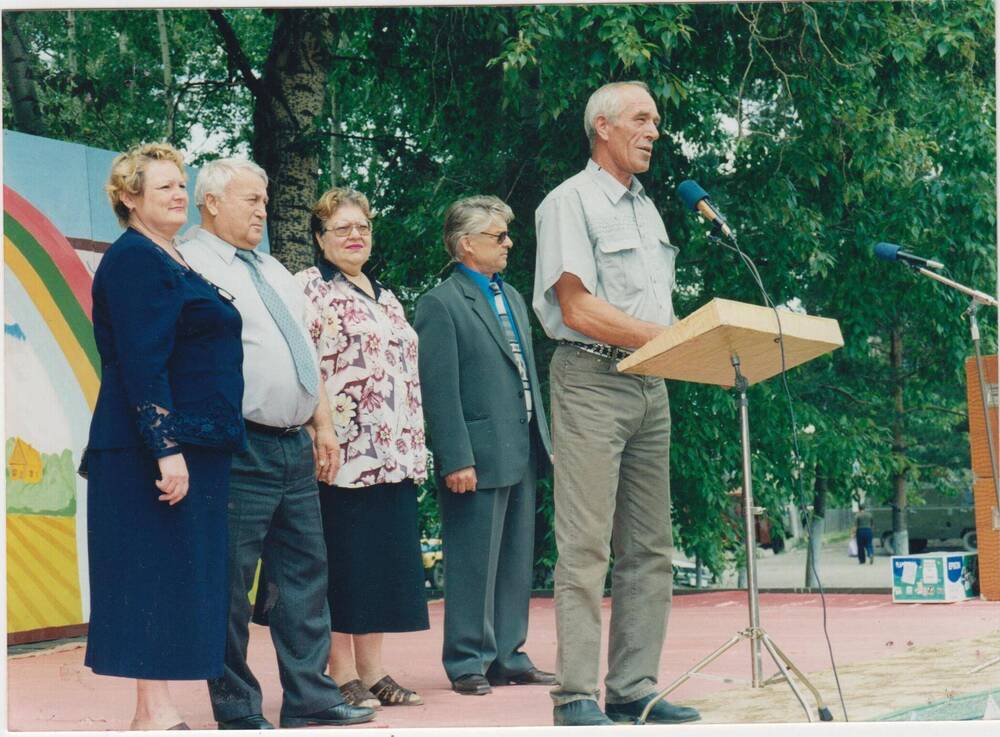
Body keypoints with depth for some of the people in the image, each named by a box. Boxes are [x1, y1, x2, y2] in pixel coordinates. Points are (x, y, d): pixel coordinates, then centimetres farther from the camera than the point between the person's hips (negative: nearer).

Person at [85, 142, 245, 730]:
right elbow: (140, 362, -18)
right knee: (158, 576, -7)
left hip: (193, 446, 10)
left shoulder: (175, 262, 19)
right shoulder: (134, 259, -10)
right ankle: (156, 714, -4)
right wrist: (167, 446, -24)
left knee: (178, 579, 9)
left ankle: (155, 712, 14)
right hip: (157, 448, -10)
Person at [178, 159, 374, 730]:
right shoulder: (190, 267, -7)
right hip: (240, 448, -9)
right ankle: (238, 712, 5)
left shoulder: (274, 272, 21)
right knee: (231, 583, -3)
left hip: (295, 447, 9)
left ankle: (311, 698, 16)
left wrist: (324, 425, 18)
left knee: (306, 573, 10)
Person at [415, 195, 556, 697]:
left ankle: (508, 657, 20)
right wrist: (456, 460, -18)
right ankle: (468, 663, 7)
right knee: (474, 565, -2)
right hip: (478, 458, -8)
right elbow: (440, 390, -14)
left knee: (516, 563, 12)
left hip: (521, 453, 8)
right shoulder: (440, 304, -9)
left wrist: (544, 439, 16)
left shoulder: (511, 297, 17)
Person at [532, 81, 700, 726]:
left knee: (649, 547, 7)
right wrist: (661, 337, -17)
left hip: (650, 385, 8)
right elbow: (578, 308, -13)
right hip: (592, 380, -8)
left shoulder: (646, 206, 20)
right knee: (586, 546, -9)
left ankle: (633, 689, 12)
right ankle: (576, 696, -6)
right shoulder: (571, 202, -4)